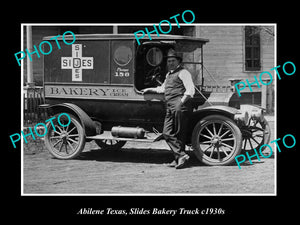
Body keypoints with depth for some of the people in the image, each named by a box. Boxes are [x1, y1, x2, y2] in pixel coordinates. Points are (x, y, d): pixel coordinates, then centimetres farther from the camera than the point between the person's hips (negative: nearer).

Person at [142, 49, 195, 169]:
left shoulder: (183, 72, -4)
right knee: (167, 133, 0)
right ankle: (181, 156, 0)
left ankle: (180, 157, -4)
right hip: (170, 108, 9)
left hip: (179, 106, -9)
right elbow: (163, 88, 40)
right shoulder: (169, 74, 25)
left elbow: (190, 90, -14)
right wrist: (150, 90, 39)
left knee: (179, 134, -7)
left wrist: (181, 103, -21)